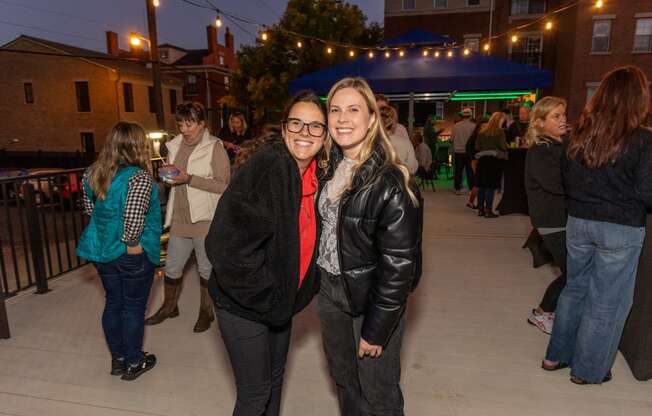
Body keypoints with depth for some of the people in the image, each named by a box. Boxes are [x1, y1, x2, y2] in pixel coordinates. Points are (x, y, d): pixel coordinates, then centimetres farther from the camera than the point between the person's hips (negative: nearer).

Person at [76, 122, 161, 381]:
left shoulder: (93, 173, 3)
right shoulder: (139, 177, -21)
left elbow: (89, 209, 13)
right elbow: (134, 217, -30)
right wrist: (132, 242, -15)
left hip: (102, 250, 7)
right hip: (133, 253, -7)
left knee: (113, 303, 18)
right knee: (134, 307, 9)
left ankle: (117, 359, 33)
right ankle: (133, 363, 24)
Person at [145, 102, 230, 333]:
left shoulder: (215, 147, -10)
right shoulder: (175, 145, 8)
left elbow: (223, 185, -15)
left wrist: (189, 179, -20)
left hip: (206, 219, -5)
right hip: (180, 217, 6)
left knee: (206, 268, 10)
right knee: (172, 267, 16)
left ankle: (206, 312, 30)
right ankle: (169, 307, 39)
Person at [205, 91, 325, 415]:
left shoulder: (315, 174, -1)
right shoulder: (265, 167, -24)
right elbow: (227, 242, -28)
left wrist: (297, 290, 5)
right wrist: (264, 294, -20)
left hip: (280, 301, 7)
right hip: (244, 304, -7)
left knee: (275, 379, 24)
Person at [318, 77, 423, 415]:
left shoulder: (389, 182, -22)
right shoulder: (328, 169, 0)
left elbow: (399, 263, -20)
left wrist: (376, 329, -15)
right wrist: (316, 281, 7)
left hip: (373, 298, -6)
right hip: (329, 289, 6)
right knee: (343, 378, 24)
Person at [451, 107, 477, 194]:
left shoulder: (456, 125, -2)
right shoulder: (473, 126, -10)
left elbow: (452, 138, 4)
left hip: (458, 151, 2)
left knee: (458, 171, 8)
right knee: (470, 171, 5)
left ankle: (457, 189, 11)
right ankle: (471, 189, 7)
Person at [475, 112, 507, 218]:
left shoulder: (482, 131, 7)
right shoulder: (500, 132, -7)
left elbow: (477, 147, 7)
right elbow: (503, 147, -9)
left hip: (482, 160, 5)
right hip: (494, 160, -5)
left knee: (482, 185, 10)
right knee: (491, 186, -1)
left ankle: (481, 209, 17)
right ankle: (488, 210, 0)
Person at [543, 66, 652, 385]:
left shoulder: (581, 134, 1)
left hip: (578, 223, 5)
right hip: (620, 229, -5)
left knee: (575, 288, 19)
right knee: (607, 301, 9)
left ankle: (557, 355, 30)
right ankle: (589, 370, 23)